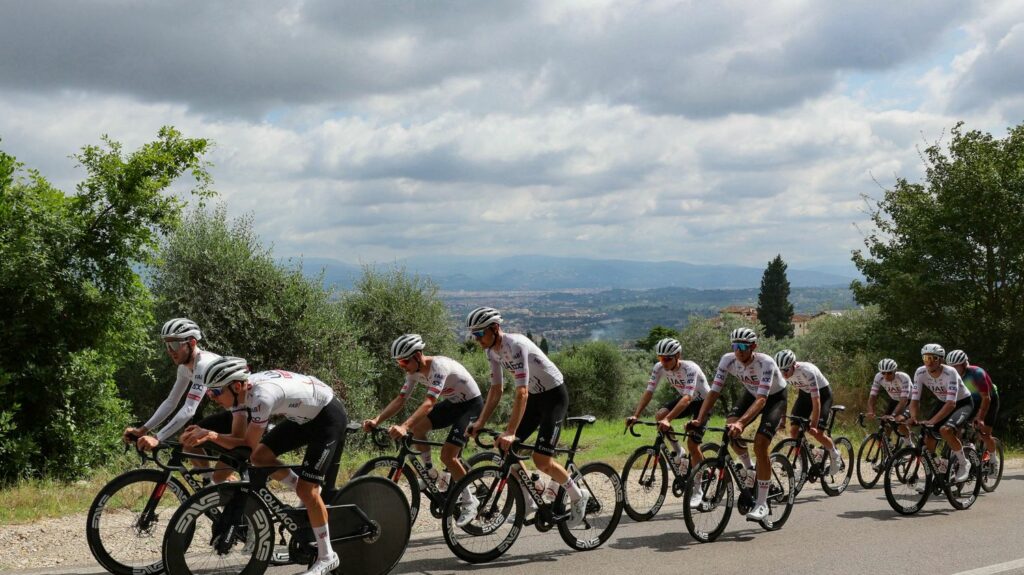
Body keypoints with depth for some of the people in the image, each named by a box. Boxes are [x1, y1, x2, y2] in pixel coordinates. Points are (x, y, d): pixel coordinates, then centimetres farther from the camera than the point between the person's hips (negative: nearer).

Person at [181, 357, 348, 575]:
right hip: (304, 415, 9)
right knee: (260, 457, -3)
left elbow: (249, 444, -27)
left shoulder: (262, 395, -34)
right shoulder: (240, 391, -10)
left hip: (329, 416, -8)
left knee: (306, 488, -11)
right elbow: (238, 438, -10)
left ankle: (327, 557, 2)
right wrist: (206, 435, -26)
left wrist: (210, 435, -32)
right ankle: (308, 495, 17)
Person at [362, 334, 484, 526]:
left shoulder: (438, 366, -32)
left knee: (447, 455, -18)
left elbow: (429, 403, -42)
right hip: (452, 403, 8)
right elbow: (400, 400, -8)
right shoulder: (414, 371, -6)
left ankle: (469, 502, -2)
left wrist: (403, 427, -53)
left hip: (471, 404, -8)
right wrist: (376, 420, -23)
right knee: (417, 427, -12)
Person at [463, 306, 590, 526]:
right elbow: (496, 389, 4)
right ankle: (527, 503, 11)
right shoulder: (492, 351, -2)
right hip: (534, 397, 8)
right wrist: (480, 423, -5)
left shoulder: (516, 345, -29)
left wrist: (511, 432, -38)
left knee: (541, 460, -15)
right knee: (505, 448, -1)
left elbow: (521, 392, -34)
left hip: (554, 395, -8)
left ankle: (578, 496, 8)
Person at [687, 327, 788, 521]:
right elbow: (714, 392, -24)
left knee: (760, 445, -21)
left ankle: (762, 504, -13)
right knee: (729, 428, -22)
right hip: (751, 394, 5)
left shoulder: (766, 362, -36)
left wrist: (741, 423, -59)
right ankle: (748, 467, 7)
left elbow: (761, 399, -45)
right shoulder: (728, 360, -23)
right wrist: (699, 420, -37)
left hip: (775, 397, -5)